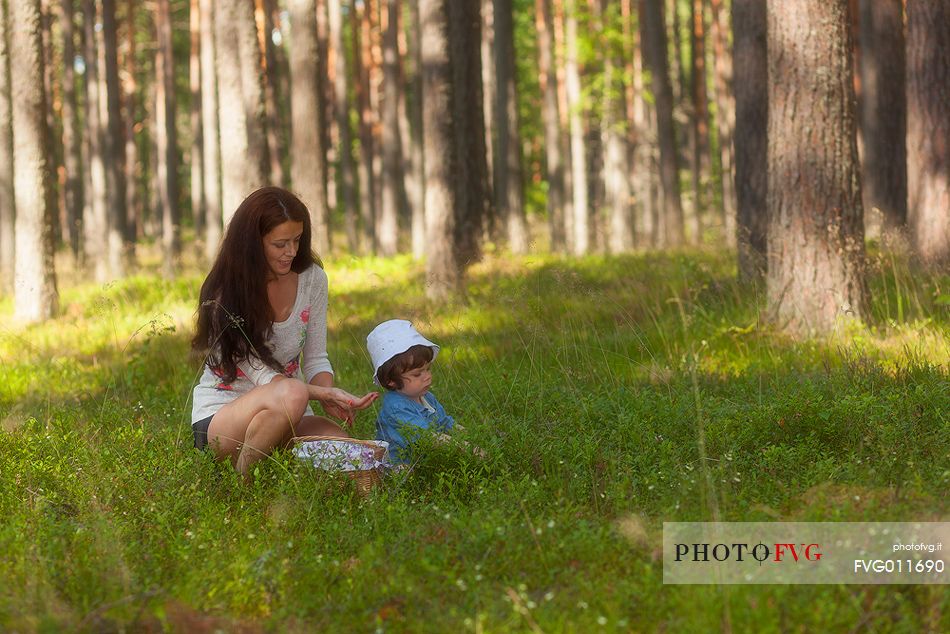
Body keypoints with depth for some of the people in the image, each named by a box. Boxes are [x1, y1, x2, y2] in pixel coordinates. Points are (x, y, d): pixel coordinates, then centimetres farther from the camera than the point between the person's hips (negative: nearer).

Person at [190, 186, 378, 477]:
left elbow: (316, 360, 6)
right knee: (292, 394, -39)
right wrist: (323, 394, -31)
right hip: (220, 415, -5)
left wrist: (332, 400, -16)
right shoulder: (225, 293, -14)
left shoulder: (312, 279, 2)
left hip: (287, 415, 5)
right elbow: (261, 374, -18)